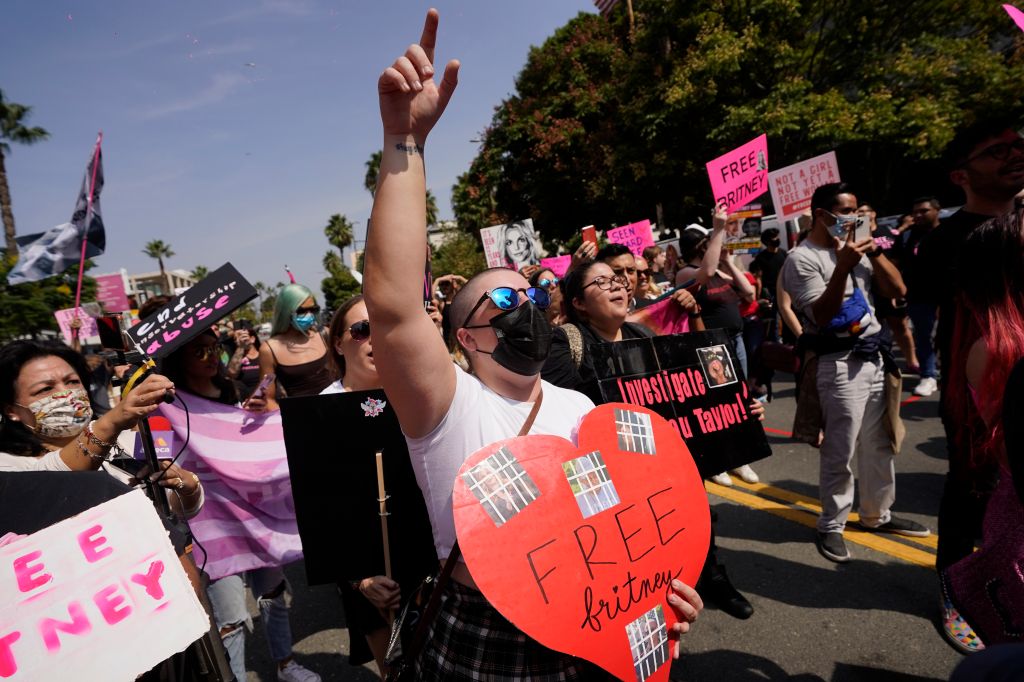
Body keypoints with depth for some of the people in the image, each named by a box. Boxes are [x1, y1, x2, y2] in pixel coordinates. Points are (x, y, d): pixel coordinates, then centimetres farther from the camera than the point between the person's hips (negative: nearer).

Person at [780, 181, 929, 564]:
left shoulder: (854, 248, 14)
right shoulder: (802, 258, -8)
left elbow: (897, 291, 11)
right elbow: (821, 316, -18)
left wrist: (874, 252, 0)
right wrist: (843, 267, -27)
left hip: (873, 356, 7)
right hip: (840, 363, -7)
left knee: (879, 444, 15)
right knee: (840, 451, -2)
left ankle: (877, 515, 30)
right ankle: (831, 527, 11)